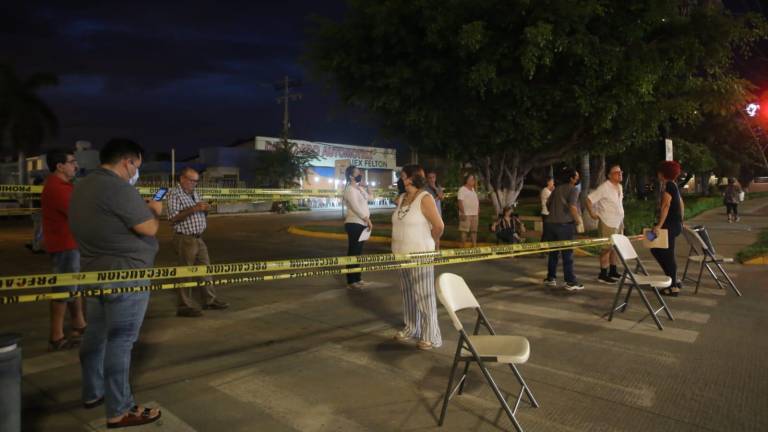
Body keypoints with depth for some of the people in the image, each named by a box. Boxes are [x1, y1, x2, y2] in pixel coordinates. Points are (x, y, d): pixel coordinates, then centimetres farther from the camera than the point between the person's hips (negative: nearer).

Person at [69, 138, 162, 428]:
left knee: (96, 334, 20)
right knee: (120, 340, -3)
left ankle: (92, 393, 35)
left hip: (94, 272, 10)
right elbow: (149, 228, -19)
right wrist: (154, 211, 1)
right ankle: (119, 411, 6)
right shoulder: (119, 188, -21)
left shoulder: (82, 187, 12)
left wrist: (143, 209, 13)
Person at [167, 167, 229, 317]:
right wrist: (193, 209, -25)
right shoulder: (174, 194, -10)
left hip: (199, 238, 8)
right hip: (185, 239, -8)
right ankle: (184, 306, 6)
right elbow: (173, 219, -19)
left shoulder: (194, 193, 15)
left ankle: (209, 300, 23)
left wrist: (204, 209, 0)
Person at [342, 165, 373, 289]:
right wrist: (367, 219, -20)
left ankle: (357, 278, 23)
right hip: (354, 224, -9)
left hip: (361, 223, 9)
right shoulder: (350, 189, -12)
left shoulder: (359, 188, 16)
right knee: (353, 252, -6)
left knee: (358, 252, 14)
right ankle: (351, 281, -1)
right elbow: (355, 207, -20)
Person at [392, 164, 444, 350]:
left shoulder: (425, 198, -14)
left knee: (424, 295, 0)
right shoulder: (401, 198, 8)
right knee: (408, 293, 16)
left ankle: (431, 336, 10)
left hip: (420, 255, -7)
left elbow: (439, 226, -16)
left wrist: (432, 242, -1)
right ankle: (411, 329, 31)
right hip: (403, 254, 7)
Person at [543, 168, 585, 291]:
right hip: (565, 224, -7)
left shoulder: (557, 188, 13)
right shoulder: (573, 190, -8)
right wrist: (578, 220, -8)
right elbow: (572, 207, -21)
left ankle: (551, 278, 20)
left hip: (551, 223, 7)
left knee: (553, 252, 14)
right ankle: (570, 282, 2)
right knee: (567, 254, -2)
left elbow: (548, 203, 20)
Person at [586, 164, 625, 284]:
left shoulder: (619, 187, 9)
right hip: (607, 223, -8)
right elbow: (589, 199, -19)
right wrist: (592, 214, -16)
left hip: (619, 222, 8)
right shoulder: (604, 187, -18)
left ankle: (613, 271, 26)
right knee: (607, 248, -3)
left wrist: (622, 219, 16)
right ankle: (603, 274, 6)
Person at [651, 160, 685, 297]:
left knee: (668, 255, -2)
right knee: (655, 249, 16)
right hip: (676, 224, 10)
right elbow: (681, 204, 23)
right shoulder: (673, 185, 15)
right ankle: (674, 280, 22)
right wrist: (680, 221, 31)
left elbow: (665, 206, -24)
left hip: (670, 225, -10)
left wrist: (659, 225, -27)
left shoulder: (668, 185, -15)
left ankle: (674, 287, 6)